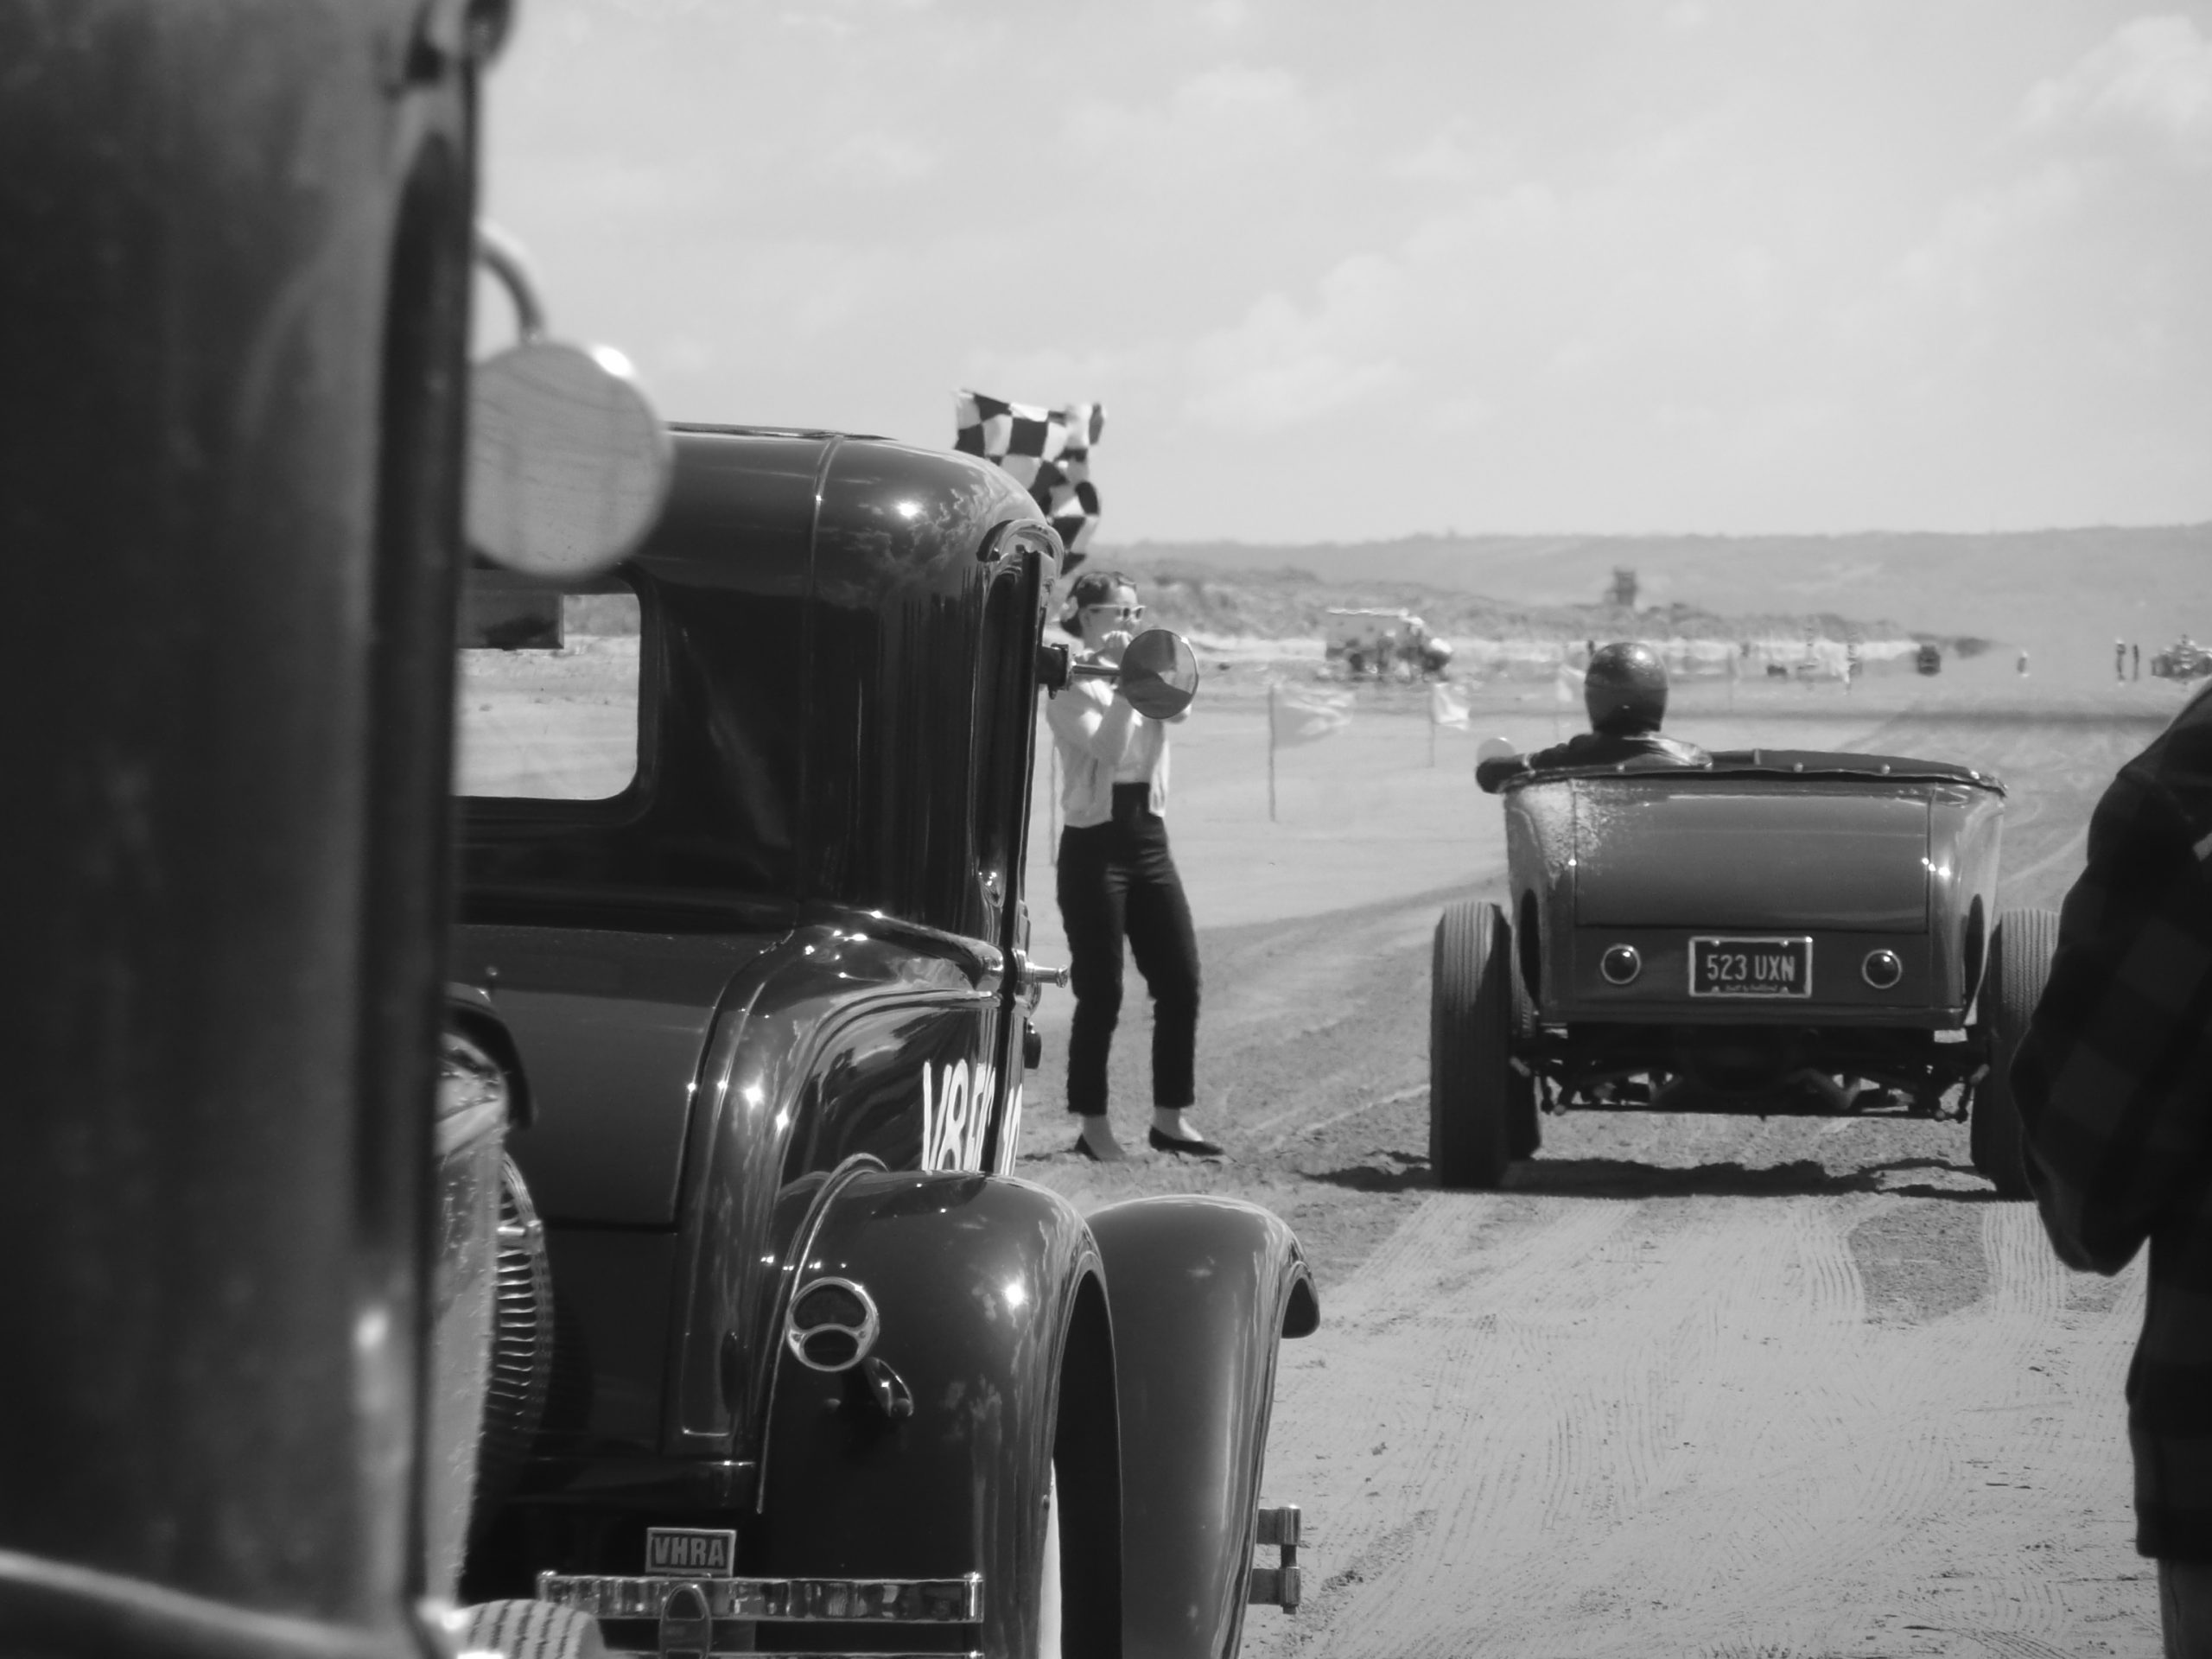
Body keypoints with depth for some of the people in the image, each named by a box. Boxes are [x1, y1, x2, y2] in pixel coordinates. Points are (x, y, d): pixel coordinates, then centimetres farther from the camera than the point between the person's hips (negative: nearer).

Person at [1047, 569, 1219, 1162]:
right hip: (1094, 844, -6)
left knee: (1180, 983, 3)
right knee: (1101, 994, -3)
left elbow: (1179, 707, -7)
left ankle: (1171, 1118, 12)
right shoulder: (1070, 688, -5)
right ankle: (1093, 1127, 6)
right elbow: (1108, 747, -20)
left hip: (1148, 839, 6)